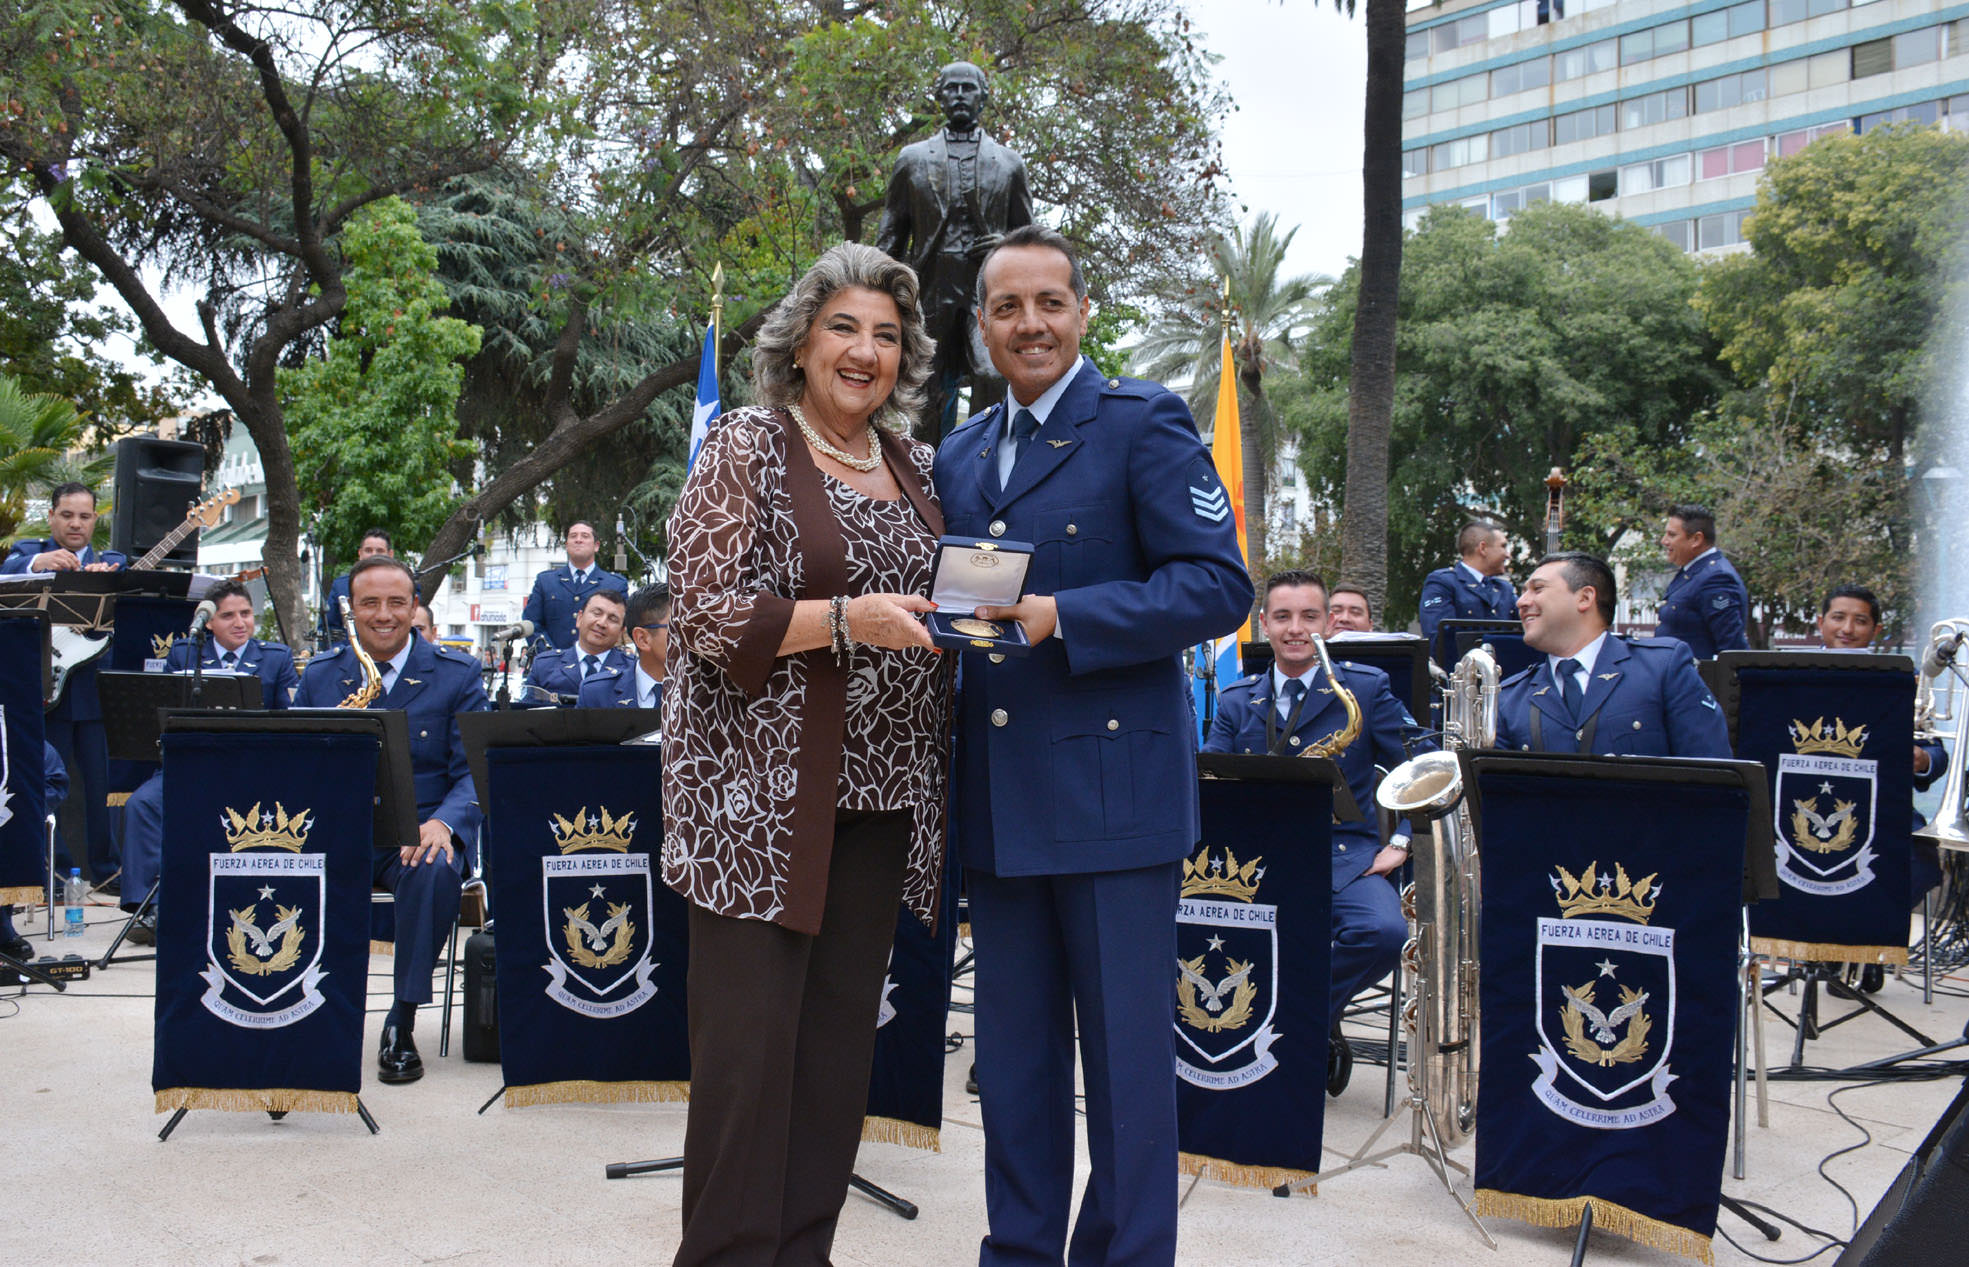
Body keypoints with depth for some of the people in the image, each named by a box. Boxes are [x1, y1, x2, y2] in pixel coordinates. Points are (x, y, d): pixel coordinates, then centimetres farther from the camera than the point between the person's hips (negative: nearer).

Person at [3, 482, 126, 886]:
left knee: (101, 783, 4)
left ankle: (105, 870, 14)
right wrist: (36, 564, -37)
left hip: (95, 688, 2)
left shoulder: (112, 562, 13)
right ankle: (56, 871, 10)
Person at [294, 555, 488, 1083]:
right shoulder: (319, 674, 12)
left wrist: (443, 823, -25)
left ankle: (402, 1023, -20)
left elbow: (474, 772, -4)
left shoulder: (457, 674, 2)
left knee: (434, 872, -36)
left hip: (418, 835, -2)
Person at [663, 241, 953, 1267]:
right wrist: (846, 620, -22)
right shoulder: (746, 447, -3)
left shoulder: (916, 470, 14)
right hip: (761, 794, -6)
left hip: (879, 799, 6)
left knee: (840, 1039, 9)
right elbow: (706, 612, -11)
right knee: (749, 1044, -4)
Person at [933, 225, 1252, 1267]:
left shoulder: (1144, 424, -4)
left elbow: (1218, 584, -13)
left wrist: (1062, 618, -20)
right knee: (1012, 1052, 15)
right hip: (998, 797, 6)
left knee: (1125, 1052, 2)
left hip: (1110, 785, -6)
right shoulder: (959, 455, 15)